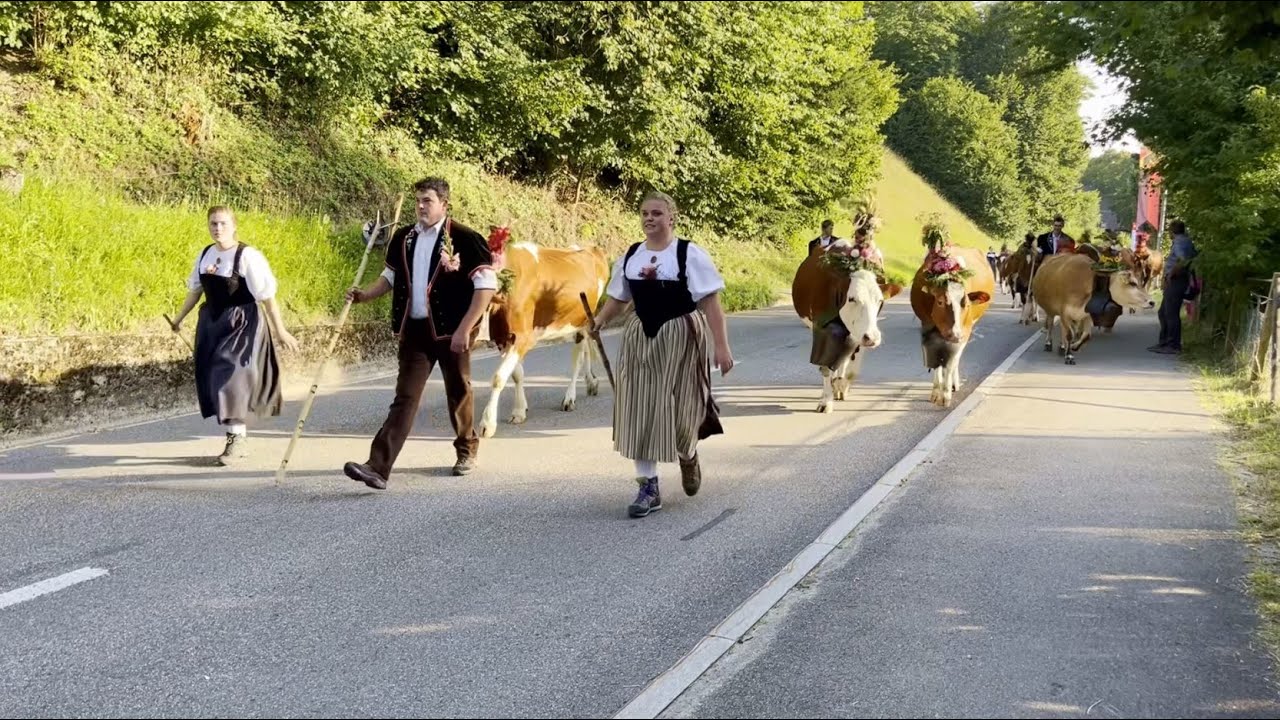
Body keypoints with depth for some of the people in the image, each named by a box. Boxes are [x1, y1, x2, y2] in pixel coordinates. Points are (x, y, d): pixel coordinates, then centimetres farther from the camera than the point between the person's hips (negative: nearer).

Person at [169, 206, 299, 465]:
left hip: (241, 324, -7)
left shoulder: (247, 256, -14)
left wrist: (280, 330, -15)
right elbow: (195, 289, 20)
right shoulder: (205, 255, 7)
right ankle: (239, 437, 18)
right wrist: (180, 317, 26)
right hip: (212, 324, 7)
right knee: (212, 378, 7)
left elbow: (267, 295, -14)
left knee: (231, 376, -12)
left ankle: (237, 439, -3)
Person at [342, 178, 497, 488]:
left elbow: (486, 285, -11)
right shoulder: (404, 238, 6)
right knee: (405, 397, -2)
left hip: (451, 331, -3)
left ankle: (467, 451, 36)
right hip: (415, 330, 4)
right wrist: (365, 295, 3)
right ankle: (378, 467, -13)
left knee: (459, 392, 13)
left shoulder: (465, 239, -10)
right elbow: (391, 276, 21)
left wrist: (465, 328, -16)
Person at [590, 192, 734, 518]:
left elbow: (710, 302, -12)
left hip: (680, 338, -4)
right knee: (640, 412, -1)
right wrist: (598, 322, -2)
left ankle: (688, 457, 36)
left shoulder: (689, 254, -9)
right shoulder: (630, 256, 5)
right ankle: (648, 488, 5)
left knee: (678, 410, 0)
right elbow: (617, 298, 14)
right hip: (640, 337, 4)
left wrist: (722, 347, -17)